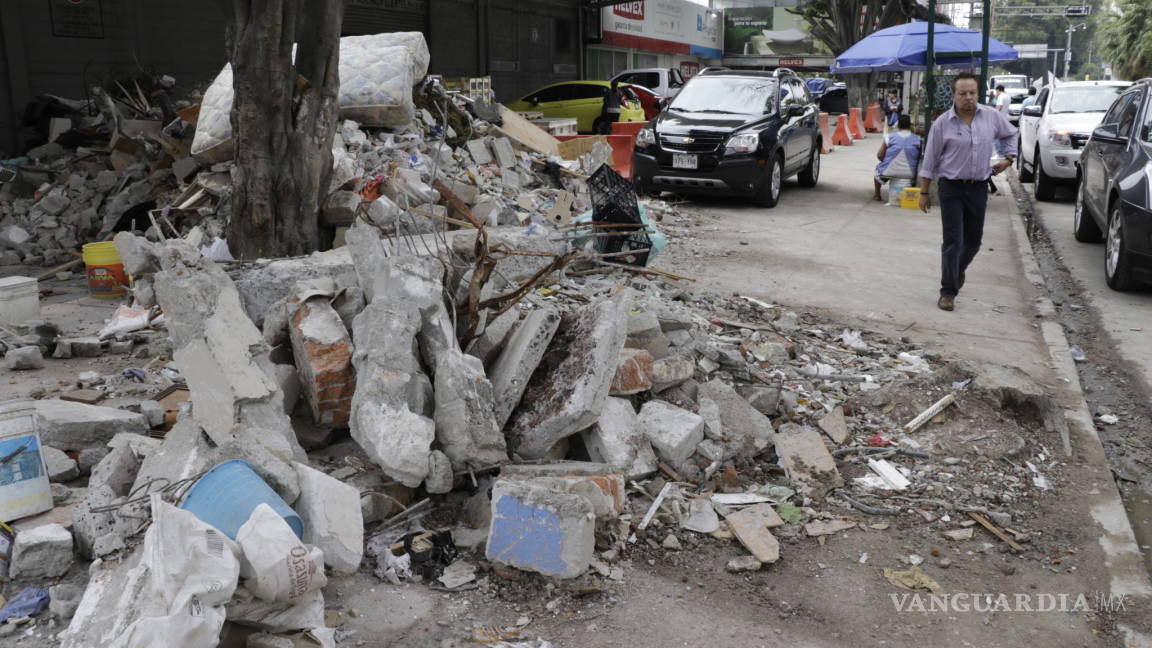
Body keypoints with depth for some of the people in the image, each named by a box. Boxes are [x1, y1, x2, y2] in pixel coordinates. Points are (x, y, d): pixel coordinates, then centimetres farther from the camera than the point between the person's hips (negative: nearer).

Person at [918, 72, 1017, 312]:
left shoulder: (993, 117, 1)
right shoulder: (942, 124, -7)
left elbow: (1010, 133, 23)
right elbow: (929, 160, -2)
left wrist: (1008, 157, 11)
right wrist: (924, 192, -1)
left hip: (979, 187, 3)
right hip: (951, 187, -3)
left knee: (973, 240, 13)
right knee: (953, 240, -7)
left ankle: (958, 269, 42)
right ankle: (948, 291, -1)